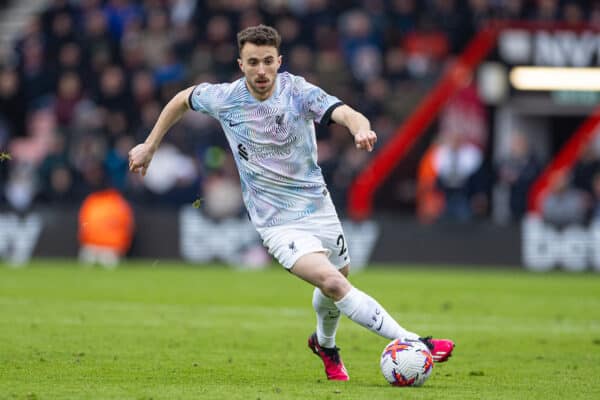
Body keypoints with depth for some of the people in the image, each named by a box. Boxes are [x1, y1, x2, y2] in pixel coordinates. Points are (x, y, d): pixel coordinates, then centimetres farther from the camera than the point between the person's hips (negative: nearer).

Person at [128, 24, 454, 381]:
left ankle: (325, 343, 53)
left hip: (317, 205, 3)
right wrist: (150, 146, 15)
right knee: (332, 283, -22)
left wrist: (361, 129, -54)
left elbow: (346, 114, -31)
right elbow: (183, 99, 11)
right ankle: (413, 344, -25)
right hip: (277, 222, -2)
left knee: (339, 277, 20)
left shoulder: (298, 91, -14)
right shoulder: (225, 98, -10)